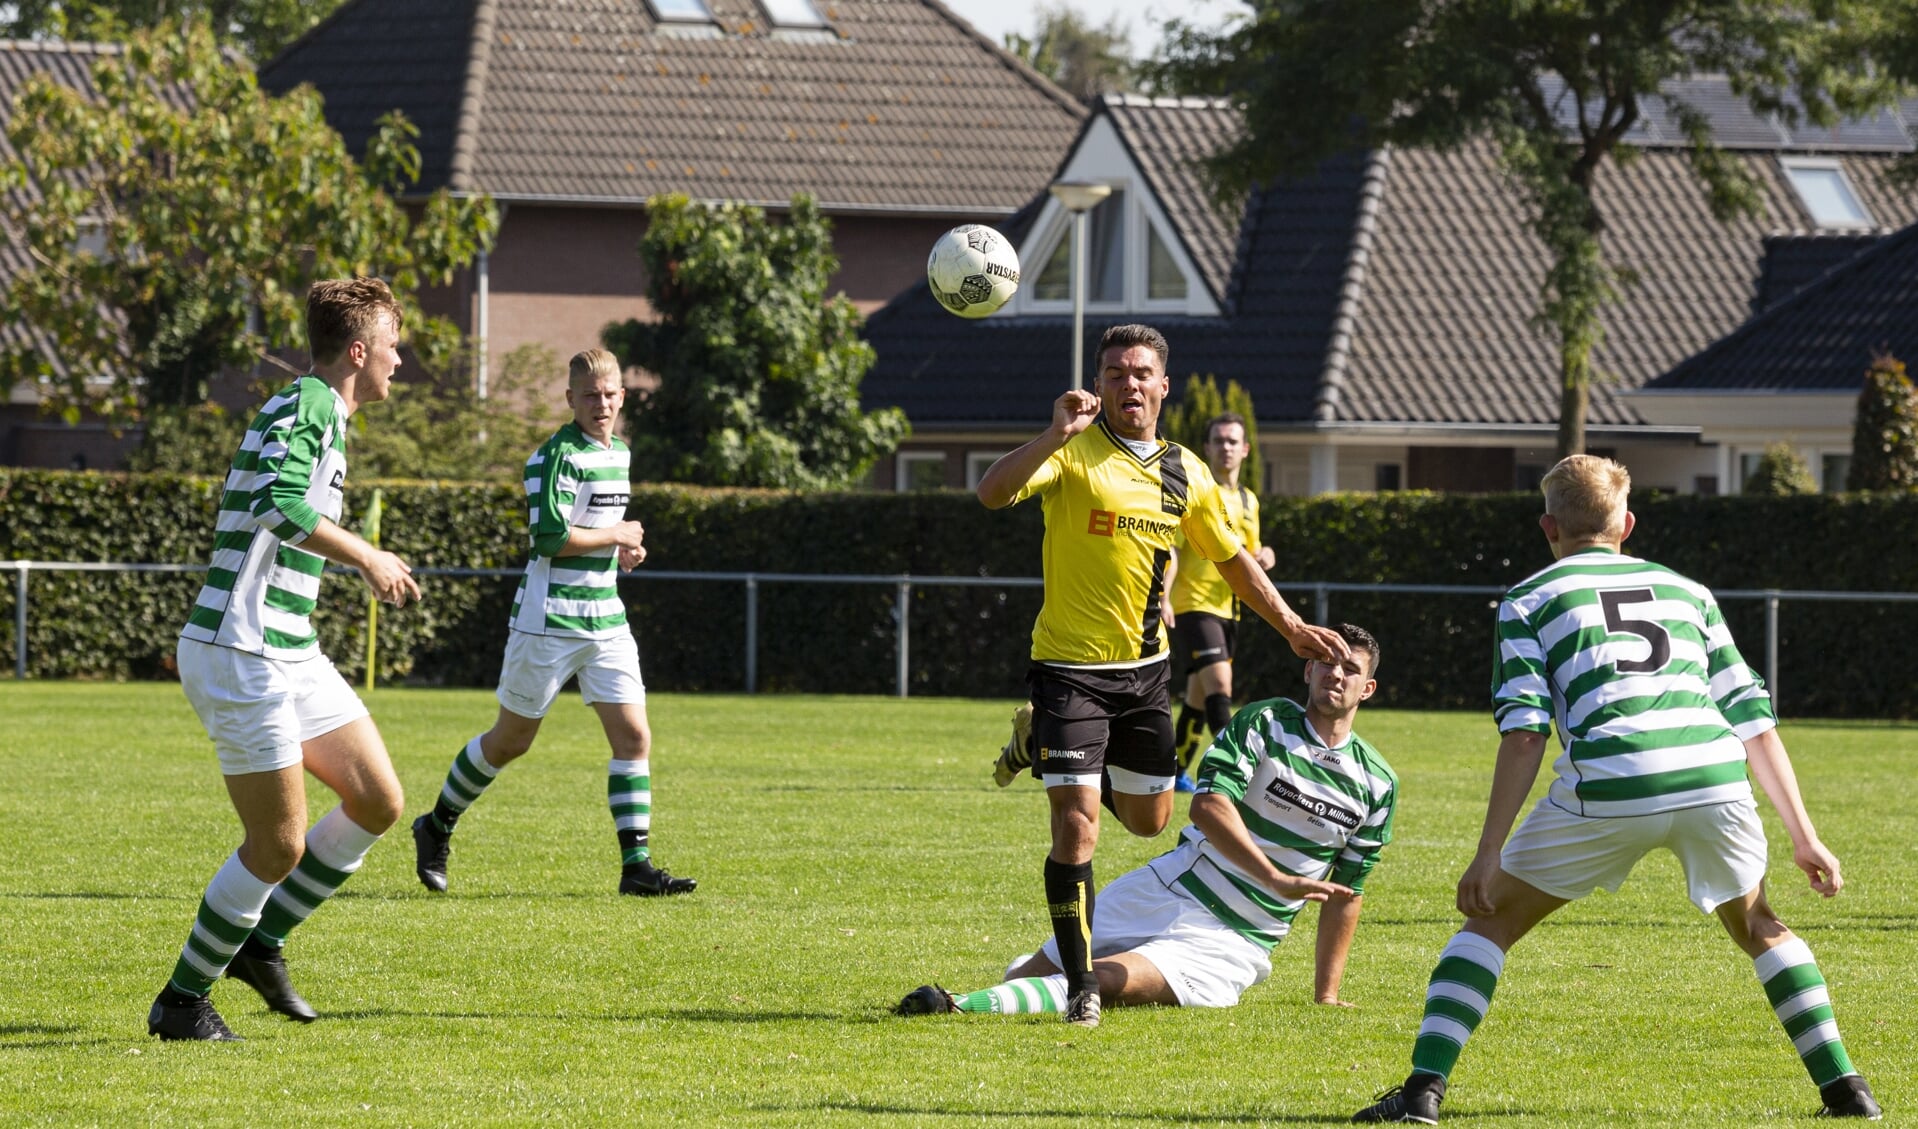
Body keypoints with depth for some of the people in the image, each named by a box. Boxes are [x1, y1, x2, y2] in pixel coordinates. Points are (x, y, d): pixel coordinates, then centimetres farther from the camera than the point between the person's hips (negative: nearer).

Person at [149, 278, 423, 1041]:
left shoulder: (314, 412, 16)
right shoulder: (308, 408, -15)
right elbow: (279, 504, -32)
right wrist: (368, 558, -23)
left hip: (288, 656, 10)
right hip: (240, 658, -10)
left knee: (378, 802, 8)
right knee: (280, 846, -7)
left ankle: (260, 943, 19)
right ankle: (182, 1001, 7)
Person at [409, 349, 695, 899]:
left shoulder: (620, 454, 13)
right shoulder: (555, 456, -14)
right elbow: (551, 537, -23)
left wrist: (622, 547, 8)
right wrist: (617, 535, -12)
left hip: (606, 621, 7)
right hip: (549, 622, -7)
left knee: (634, 735, -5)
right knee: (512, 739, 5)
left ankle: (636, 863, -4)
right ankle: (437, 828, 25)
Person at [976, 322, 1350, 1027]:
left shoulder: (1185, 474, 5)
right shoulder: (1075, 453, -12)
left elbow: (1233, 558, 19)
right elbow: (993, 493, -28)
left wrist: (1293, 628, 19)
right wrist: (1057, 436, -40)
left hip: (1144, 668, 6)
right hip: (1070, 666, -6)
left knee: (1148, 818, 16)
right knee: (1078, 827, -12)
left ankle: (1043, 746, 41)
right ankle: (1080, 988, -1)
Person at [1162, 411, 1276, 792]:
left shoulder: (1248, 501, 16)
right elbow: (1171, 548, -12)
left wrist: (1264, 558, 1)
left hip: (1227, 609, 7)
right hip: (1193, 604, -7)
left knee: (1199, 694, 13)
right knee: (1219, 683, -20)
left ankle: (1177, 771, 22)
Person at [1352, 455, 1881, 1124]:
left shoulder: (1530, 600, 18)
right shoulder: (1687, 591, 27)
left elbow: (1524, 734, 4)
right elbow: (1752, 718, 22)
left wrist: (1489, 856, 2)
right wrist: (1803, 836, 25)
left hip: (1608, 789, -3)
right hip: (1715, 778, 3)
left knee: (1493, 919, 14)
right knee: (1759, 929, 29)